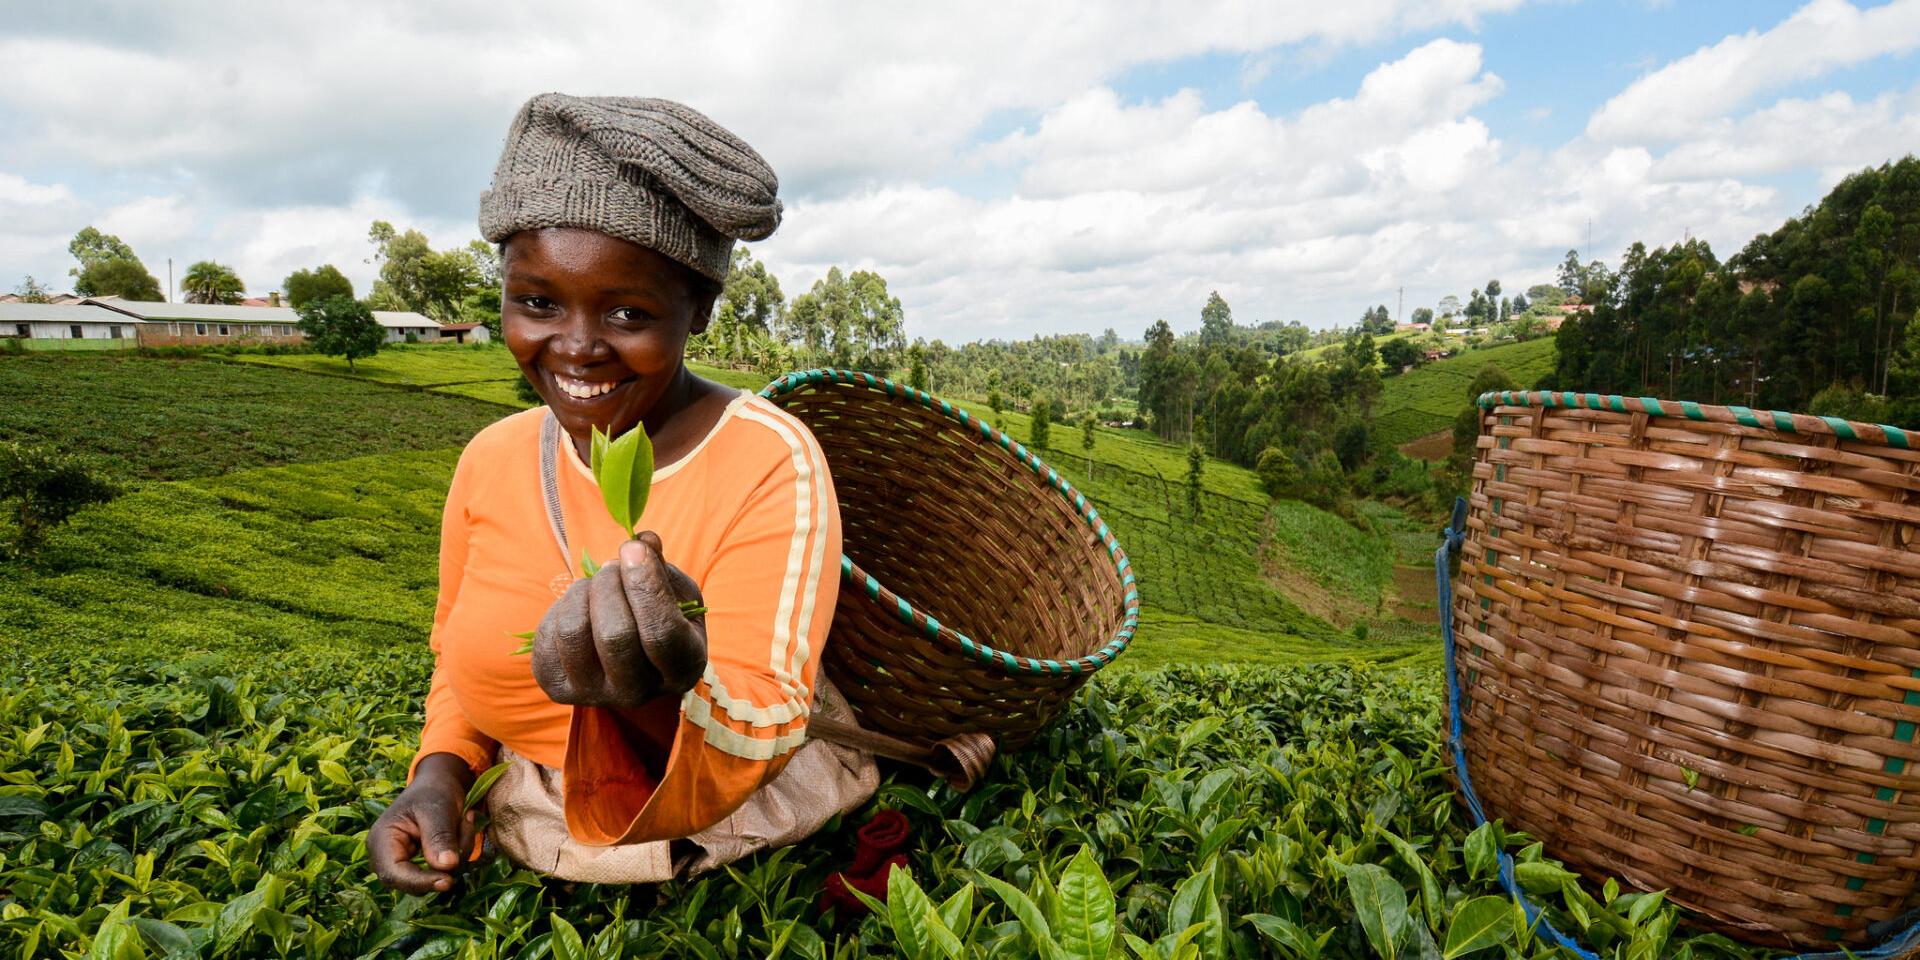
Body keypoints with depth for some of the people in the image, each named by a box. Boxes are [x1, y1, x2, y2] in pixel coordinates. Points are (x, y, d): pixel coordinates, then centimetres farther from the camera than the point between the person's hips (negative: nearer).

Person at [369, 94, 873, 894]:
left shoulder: (770, 461, -18)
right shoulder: (491, 461, -2)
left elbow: (738, 772, -21)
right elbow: (460, 665, 12)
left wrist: (660, 704, -40)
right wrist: (440, 774, -6)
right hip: (534, 860, 4)